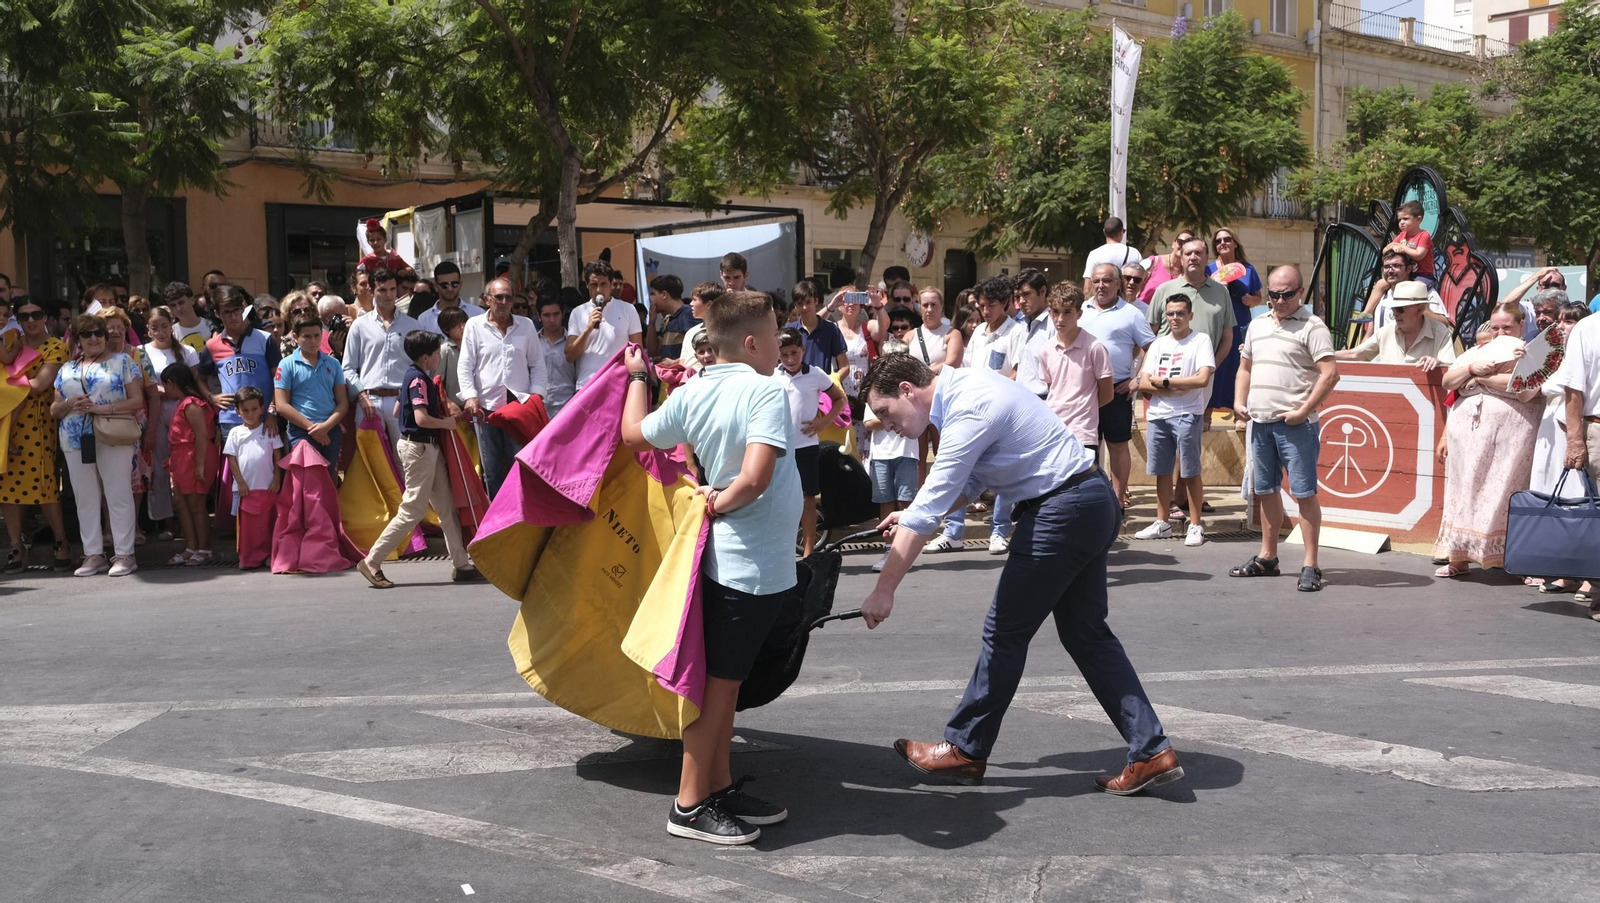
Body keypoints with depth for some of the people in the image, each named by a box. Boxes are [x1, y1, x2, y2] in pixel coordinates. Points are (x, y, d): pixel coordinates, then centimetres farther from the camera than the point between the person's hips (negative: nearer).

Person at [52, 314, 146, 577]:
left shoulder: (122, 361, 5)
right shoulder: (66, 369, 17)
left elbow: (137, 400, -3)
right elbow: (54, 410, 18)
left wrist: (102, 408, -15)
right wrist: (70, 405, -5)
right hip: (76, 441, 4)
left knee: (118, 496, -4)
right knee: (85, 499, 6)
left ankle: (124, 554, 0)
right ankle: (93, 555, 12)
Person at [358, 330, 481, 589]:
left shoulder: (421, 377, 12)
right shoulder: (418, 379, -17)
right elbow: (422, 418, -27)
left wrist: (452, 414, 15)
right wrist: (447, 423, -12)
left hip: (429, 446, 10)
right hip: (418, 447, -10)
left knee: (446, 506, 11)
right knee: (413, 510, -5)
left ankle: (461, 564, 16)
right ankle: (372, 561, 2)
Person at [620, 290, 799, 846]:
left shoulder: (691, 394, 1)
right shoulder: (767, 392, -18)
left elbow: (634, 435, 13)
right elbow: (754, 477, -29)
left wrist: (637, 376, 26)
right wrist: (720, 504, -9)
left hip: (728, 559, 8)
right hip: (757, 565, -8)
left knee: (727, 679, 17)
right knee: (719, 681, 0)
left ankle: (720, 788, 27)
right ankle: (690, 806, 9)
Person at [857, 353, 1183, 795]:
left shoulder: (968, 412, -21)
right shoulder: (963, 386, 9)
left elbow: (928, 507, -24)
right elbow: (971, 477, 20)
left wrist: (884, 591, -22)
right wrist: (916, 513, 10)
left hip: (1064, 511, -10)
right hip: (1094, 499, 10)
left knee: (1005, 630, 1)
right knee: (1086, 632, 13)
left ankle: (965, 751, 14)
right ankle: (1151, 750, 13)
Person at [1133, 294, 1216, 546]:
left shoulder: (1200, 341, -1)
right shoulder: (1158, 343, 13)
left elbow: (1202, 379, -15)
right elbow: (1143, 384, 5)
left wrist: (1163, 381, -9)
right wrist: (1177, 387, -11)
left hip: (1186, 415, -5)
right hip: (1157, 415, 5)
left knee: (1190, 472, -2)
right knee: (1162, 471, 10)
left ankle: (1196, 525, 5)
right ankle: (1162, 523, 19)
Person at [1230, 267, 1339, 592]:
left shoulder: (1312, 327, -7)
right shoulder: (1257, 325, 15)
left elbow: (1330, 373, -14)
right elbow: (1245, 367, 24)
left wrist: (1303, 411, -17)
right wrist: (1239, 402, 9)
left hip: (1295, 424, -7)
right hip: (1260, 421, 7)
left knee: (1304, 492, -5)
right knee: (1264, 490, 14)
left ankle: (1310, 566, -2)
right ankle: (1267, 558, 27)